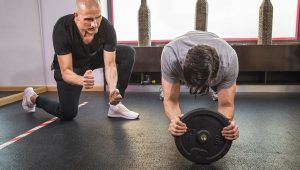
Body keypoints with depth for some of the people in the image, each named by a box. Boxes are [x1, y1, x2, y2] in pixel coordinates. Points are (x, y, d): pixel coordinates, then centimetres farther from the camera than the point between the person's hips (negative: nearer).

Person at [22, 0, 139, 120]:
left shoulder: (107, 28, -30)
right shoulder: (62, 29, -36)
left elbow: (110, 65, -30)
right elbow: (66, 71, -35)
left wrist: (113, 89, -50)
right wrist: (82, 80, -58)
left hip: (93, 57, 3)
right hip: (70, 67, -3)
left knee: (128, 53, -19)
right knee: (67, 115, -2)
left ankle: (115, 105, -11)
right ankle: (32, 98, 29)